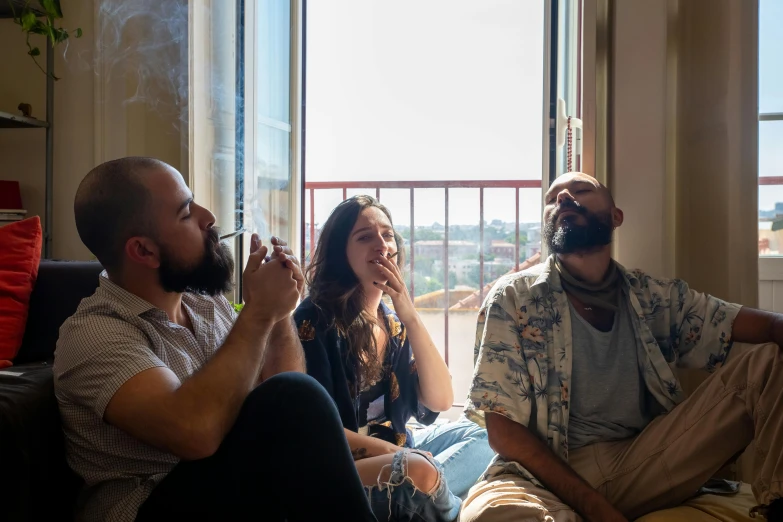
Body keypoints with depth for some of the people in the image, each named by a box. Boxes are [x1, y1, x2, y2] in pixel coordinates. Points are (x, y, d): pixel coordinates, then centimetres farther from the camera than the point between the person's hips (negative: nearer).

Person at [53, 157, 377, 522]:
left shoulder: (208, 304, 9)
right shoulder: (94, 334, -15)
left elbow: (280, 397, 11)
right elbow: (196, 432, -31)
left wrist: (280, 310, -5)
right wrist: (259, 313, -20)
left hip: (238, 490, 7)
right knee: (294, 400, -25)